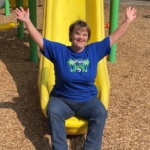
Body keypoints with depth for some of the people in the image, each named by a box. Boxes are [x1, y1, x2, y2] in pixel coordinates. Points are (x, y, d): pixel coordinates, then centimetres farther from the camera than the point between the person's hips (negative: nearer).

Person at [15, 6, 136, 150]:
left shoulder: (94, 50, 2)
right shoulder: (58, 50, -2)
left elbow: (114, 37, 4)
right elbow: (39, 39, -6)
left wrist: (127, 20, 1)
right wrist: (27, 21, -16)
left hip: (88, 100, 1)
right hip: (62, 99, -1)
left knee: (101, 113, -28)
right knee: (53, 111, -32)